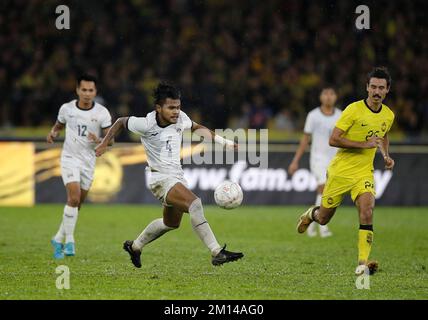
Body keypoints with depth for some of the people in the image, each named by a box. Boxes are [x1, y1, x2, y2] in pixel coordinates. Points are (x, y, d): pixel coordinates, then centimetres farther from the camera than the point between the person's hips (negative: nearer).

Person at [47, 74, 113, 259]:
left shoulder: (102, 112, -7)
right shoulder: (66, 108, -4)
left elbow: (111, 139, -5)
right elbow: (58, 126, 15)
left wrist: (99, 141, -27)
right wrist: (52, 133, -8)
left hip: (88, 161, 2)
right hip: (70, 158, -2)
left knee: (77, 204, 9)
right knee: (74, 197, -21)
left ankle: (59, 239, 26)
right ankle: (69, 240, -14)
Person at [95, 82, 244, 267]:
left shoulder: (180, 118, -2)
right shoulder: (146, 125, -17)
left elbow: (196, 128, 19)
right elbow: (121, 122, 1)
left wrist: (224, 142, 15)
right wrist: (104, 144, 5)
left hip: (177, 175, 8)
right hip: (160, 178, -8)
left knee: (171, 223, 23)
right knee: (194, 203, -29)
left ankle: (134, 246, 44)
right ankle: (217, 253, -33)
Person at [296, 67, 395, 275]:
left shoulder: (388, 115, 4)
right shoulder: (354, 110, -14)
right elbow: (333, 140, -17)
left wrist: (386, 156, 9)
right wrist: (364, 144, -23)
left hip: (364, 173, 3)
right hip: (340, 170, -3)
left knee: (367, 211, -23)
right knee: (323, 219, 9)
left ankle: (363, 263, -24)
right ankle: (311, 213, 47)